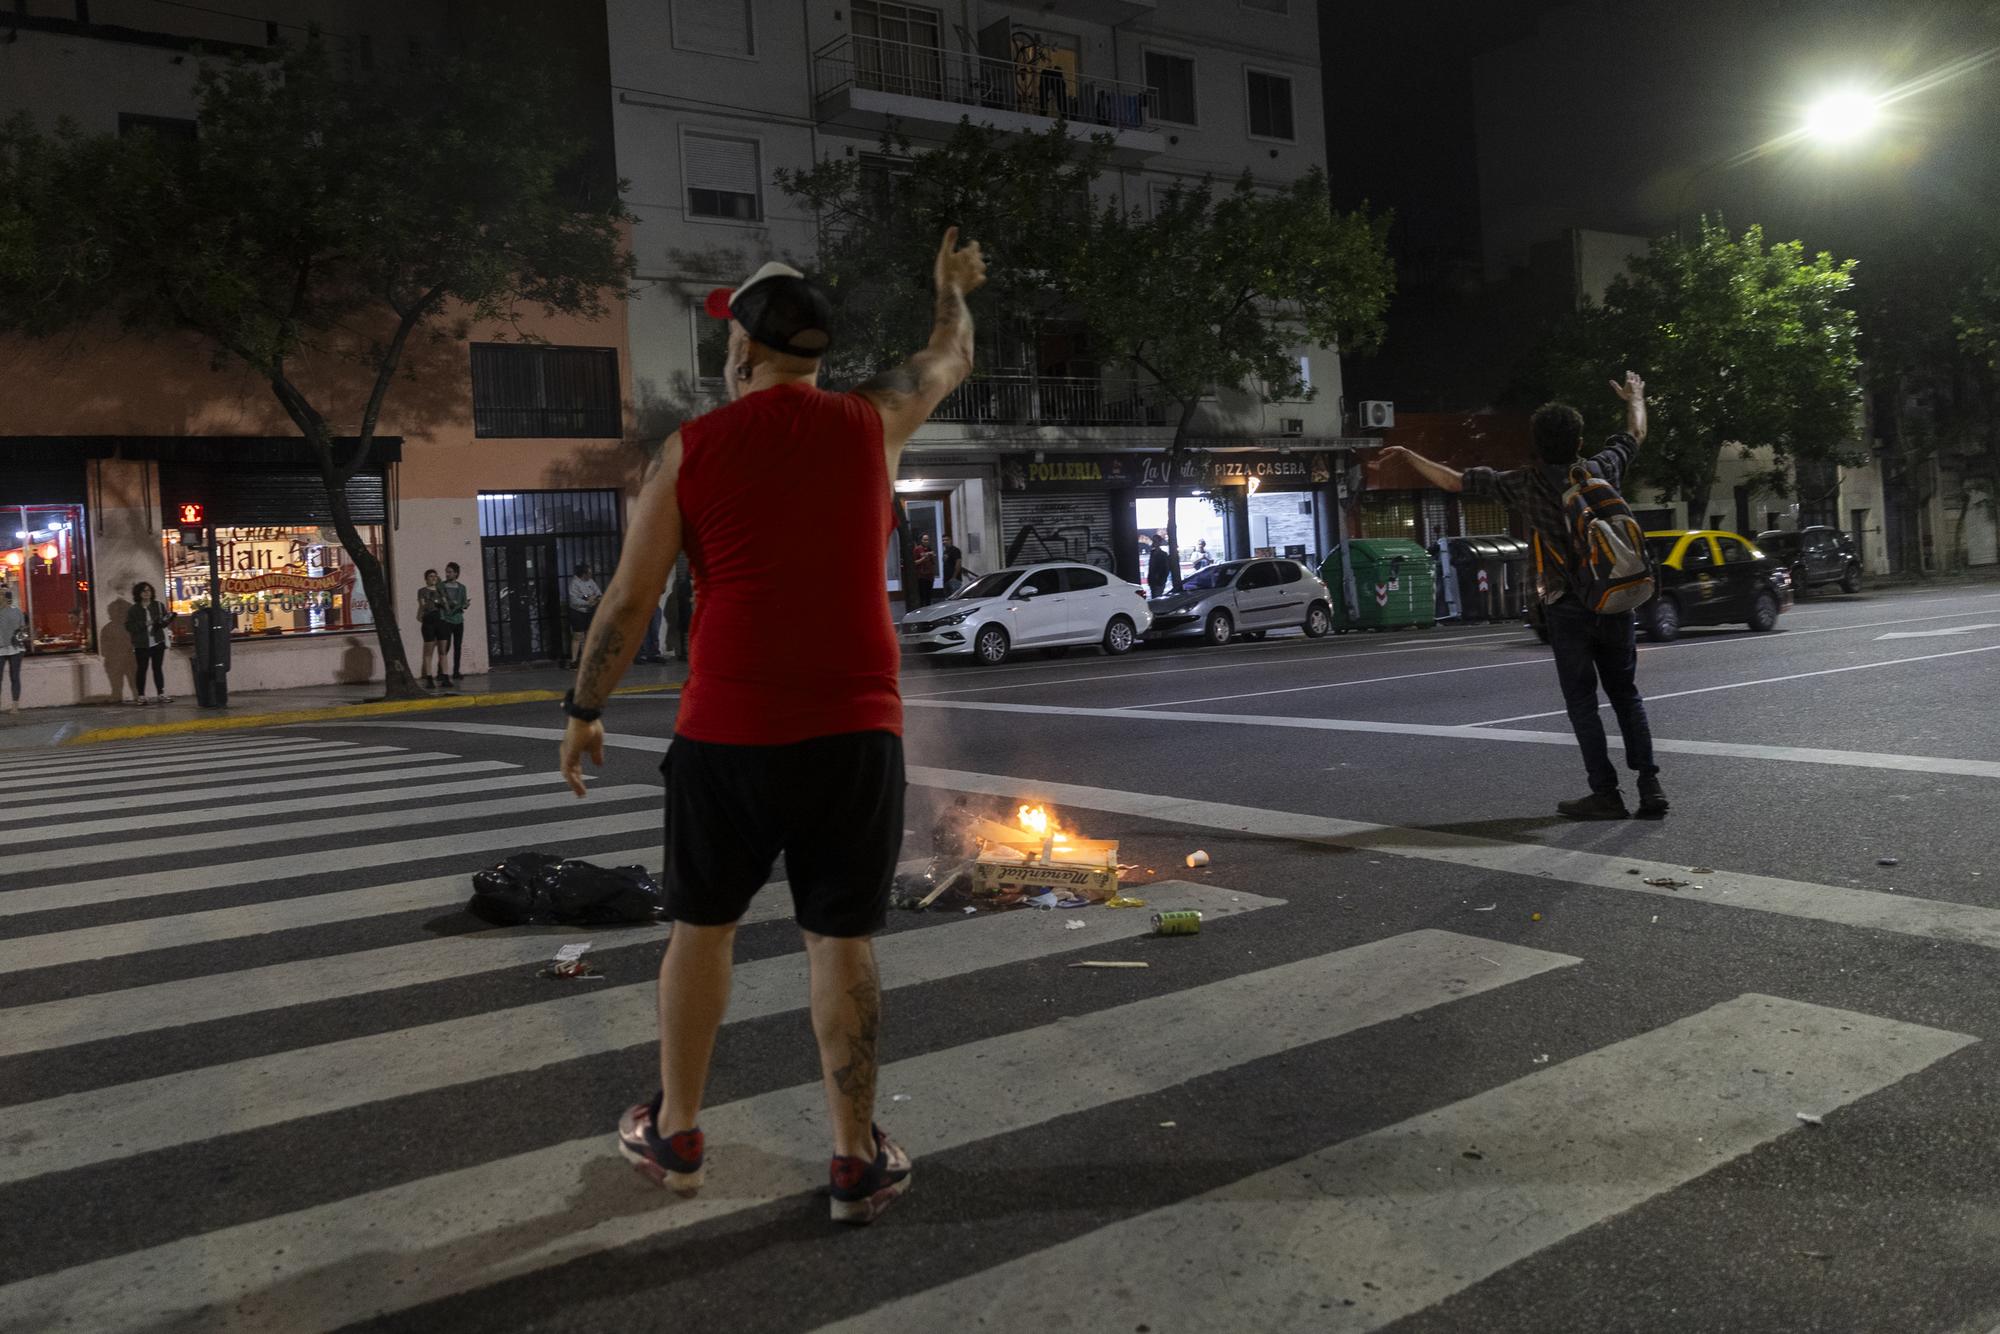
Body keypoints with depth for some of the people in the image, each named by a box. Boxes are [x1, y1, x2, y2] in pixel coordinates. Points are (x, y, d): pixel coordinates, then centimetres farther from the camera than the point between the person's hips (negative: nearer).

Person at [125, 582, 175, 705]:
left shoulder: (158, 606, 5)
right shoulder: (134, 609, 0)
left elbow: (165, 620, 5)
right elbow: (129, 626, -5)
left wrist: (166, 620, -18)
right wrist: (144, 624, -17)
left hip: (157, 643, 1)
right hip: (141, 645, -1)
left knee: (158, 668, 4)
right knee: (142, 669, 1)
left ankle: (161, 694, 7)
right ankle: (141, 696, 5)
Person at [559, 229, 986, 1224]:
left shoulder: (692, 449, 1)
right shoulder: (871, 423, 3)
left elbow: (628, 598, 2)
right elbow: (950, 361, 25)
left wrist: (583, 711, 14)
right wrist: (952, 287, 45)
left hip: (727, 733, 0)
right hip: (855, 732, 1)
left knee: (701, 927, 16)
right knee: (841, 942, 7)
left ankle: (675, 1135, 29)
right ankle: (857, 1162, 15)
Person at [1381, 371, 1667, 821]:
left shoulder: (1526, 485, -5)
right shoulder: (1601, 469, 4)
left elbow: (1454, 481, -2)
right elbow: (1636, 434, 25)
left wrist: (1407, 455, 10)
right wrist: (1635, 397, 45)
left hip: (1568, 610, -3)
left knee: (1582, 702, 4)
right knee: (1626, 695, 13)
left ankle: (1606, 793, 3)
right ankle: (1650, 784, 7)